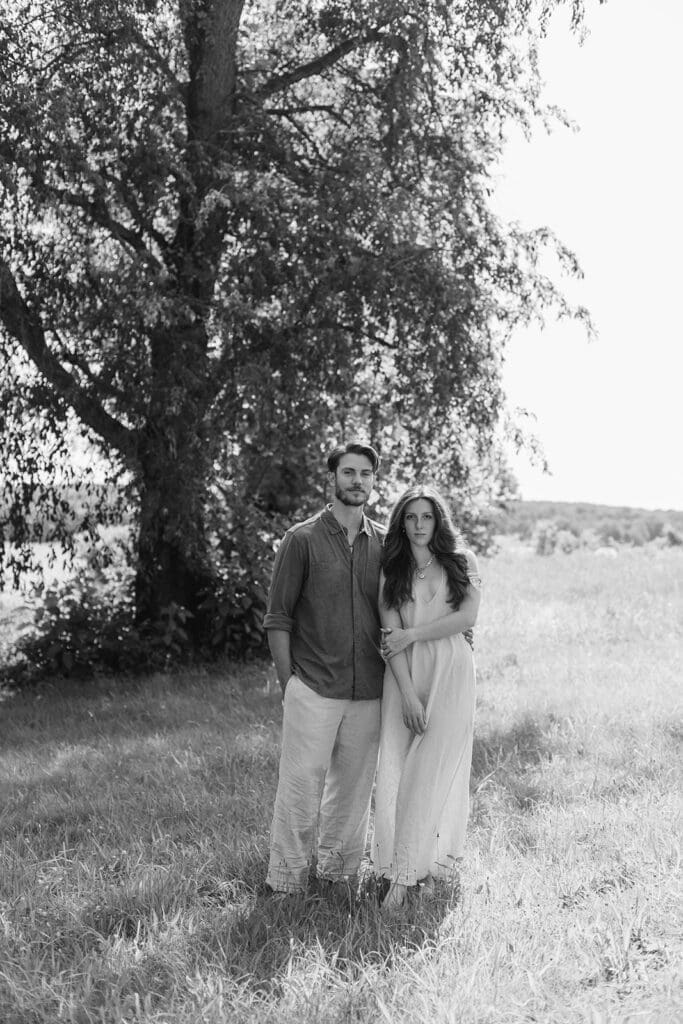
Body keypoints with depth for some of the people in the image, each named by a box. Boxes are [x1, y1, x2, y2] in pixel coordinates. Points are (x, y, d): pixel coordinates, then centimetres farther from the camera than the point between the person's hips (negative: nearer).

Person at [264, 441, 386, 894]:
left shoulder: (385, 542, 10)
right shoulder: (302, 539, -1)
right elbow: (278, 618, -1)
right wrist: (289, 684, -5)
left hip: (369, 691, 4)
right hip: (314, 690, -4)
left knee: (355, 788, 10)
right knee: (301, 787, -4)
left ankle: (340, 873, 23)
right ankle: (287, 881, 7)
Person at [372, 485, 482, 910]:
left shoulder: (462, 562, 7)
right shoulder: (391, 571, 8)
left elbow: (468, 616, -4)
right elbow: (390, 636, -1)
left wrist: (412, 634, -7)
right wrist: (407, 694, -11)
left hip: (451, 671, -2)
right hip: (405, 674, 2)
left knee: (435, 770, -7)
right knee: (398, 769, -2)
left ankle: (404, 874, -6)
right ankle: (409, 866, 7)